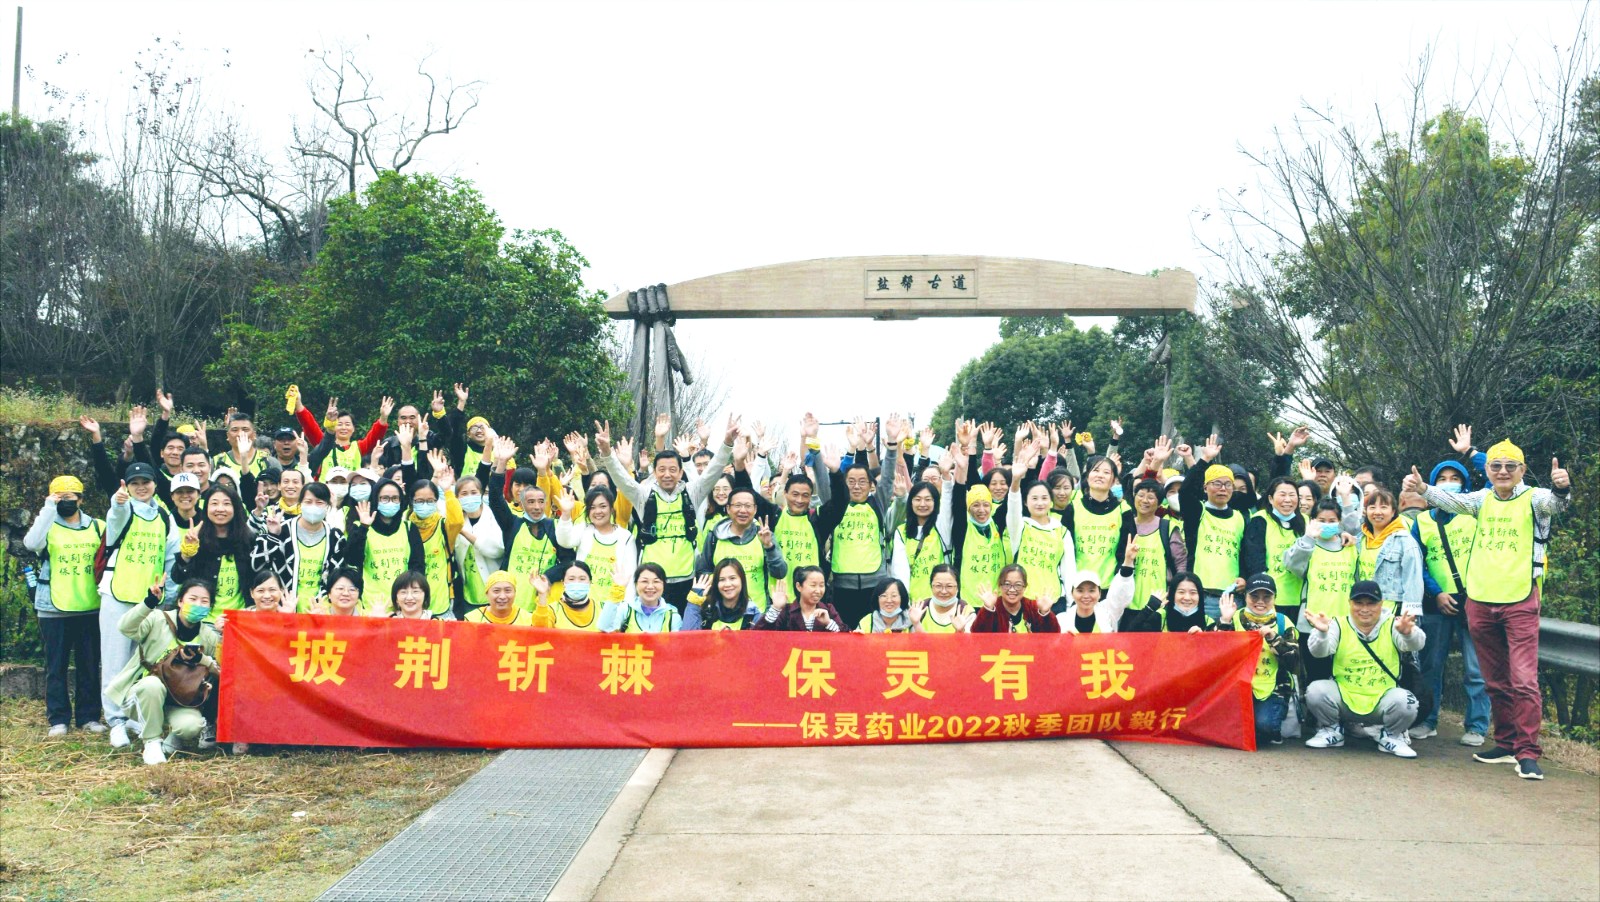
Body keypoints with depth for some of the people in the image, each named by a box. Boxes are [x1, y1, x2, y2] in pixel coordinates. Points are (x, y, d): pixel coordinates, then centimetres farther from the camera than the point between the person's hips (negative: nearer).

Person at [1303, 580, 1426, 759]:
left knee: (1404, 702, -29)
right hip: (1343, 697, 0)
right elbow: (1319, 651, -21)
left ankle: (1391, 737, 4)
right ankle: (1332, 731, 5)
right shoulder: (1339, 625, -4)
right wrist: (1322, 632, -44)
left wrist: (1408, 632, -47)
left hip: (1382, 699, 0)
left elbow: (1415, 643, -22)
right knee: (1316, 691, -25)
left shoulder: (1392, 625, -3)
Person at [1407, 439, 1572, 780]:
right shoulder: (1483, 499, 10)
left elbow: (1553, 503, -22)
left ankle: (1528, 752, -4)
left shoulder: (1532, 499, -1)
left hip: (1520, 602, -4)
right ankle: (1507, 744, 24)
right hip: (1480, 602, 4)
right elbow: (1452, 501, -6)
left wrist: (1561, 488, -46)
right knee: (1496, 681, 13)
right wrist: (1422, 488, -26)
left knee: (1524, 679, -9)